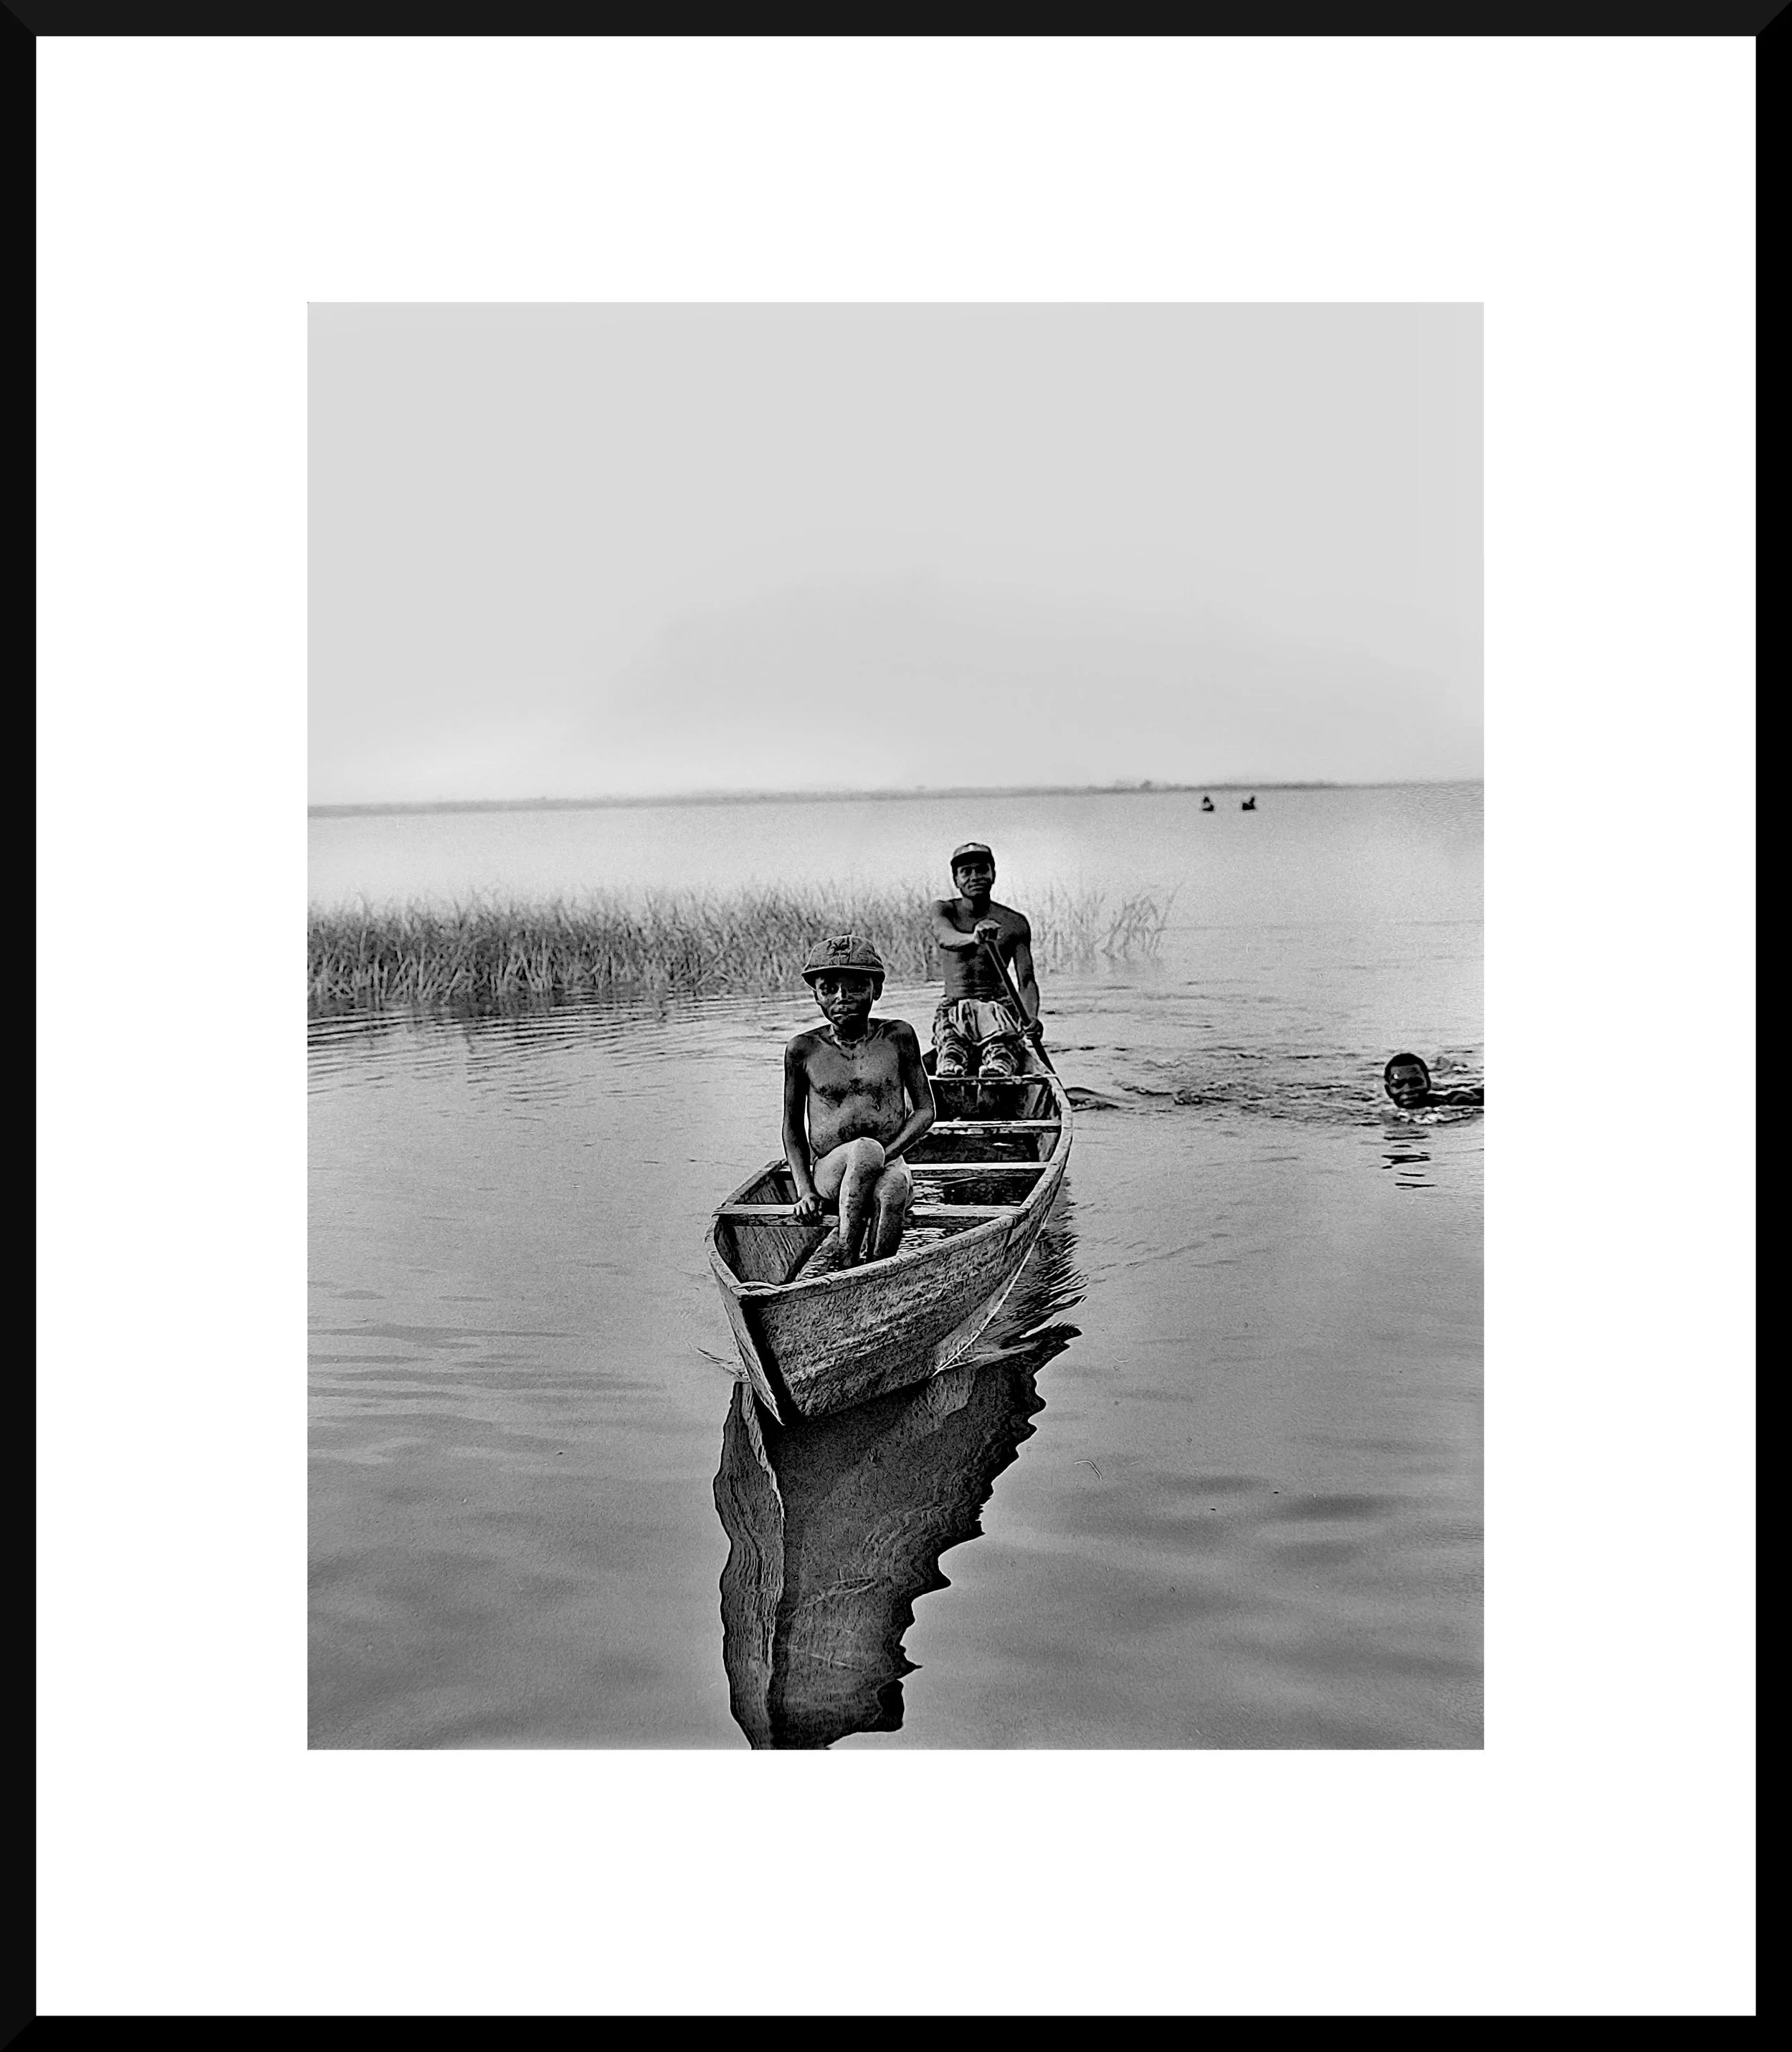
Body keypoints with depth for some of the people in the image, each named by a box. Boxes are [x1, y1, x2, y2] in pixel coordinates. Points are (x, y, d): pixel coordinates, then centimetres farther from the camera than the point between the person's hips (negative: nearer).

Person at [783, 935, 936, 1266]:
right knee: (864, 1150, -35)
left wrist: (883, 1156, -11)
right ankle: (845, 1261, -31)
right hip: (827, 1173, 0)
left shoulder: (898, 1036, 3)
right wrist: (805, 1191, -3)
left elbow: (925, 1109, 4)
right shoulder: (803, 1049, 2)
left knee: (891, 1187, -36)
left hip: (889, 1163, 0)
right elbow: (793, 1126, 10)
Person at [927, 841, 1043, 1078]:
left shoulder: (1015, 923, 9)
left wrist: (1030, 1017, -21)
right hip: (954, 1011, 1)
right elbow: (944, 937, -18)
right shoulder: (944, 910, 8)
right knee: (952, 1052, -37)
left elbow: (1026, 980, 3)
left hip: (1000, 1008, 0)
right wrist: (973, 938, -45)